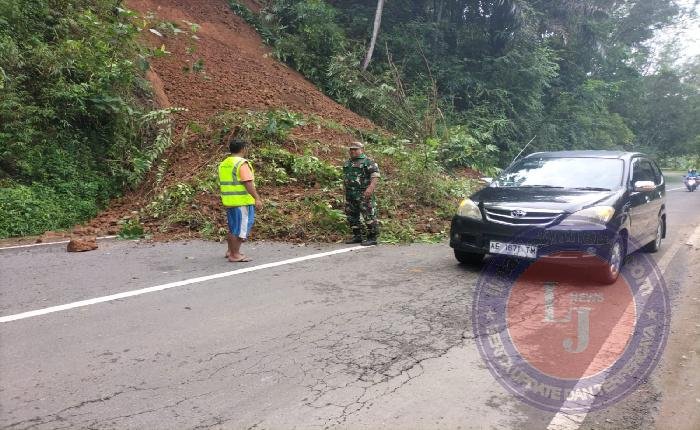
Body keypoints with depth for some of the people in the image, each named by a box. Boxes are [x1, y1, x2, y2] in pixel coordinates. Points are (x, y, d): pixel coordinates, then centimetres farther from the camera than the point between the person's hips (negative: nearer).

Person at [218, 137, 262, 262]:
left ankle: (230, 251, 29)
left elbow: (221, 183, 18)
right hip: (242, 201, -9)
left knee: (233, 228, 20)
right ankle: (235, 255, 4)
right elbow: (248, 183, -22)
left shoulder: (223, 164, 13)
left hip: (229, 201, 9)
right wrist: (257, 198, -22)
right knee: (240, 228, -1)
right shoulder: (242, 163, -14)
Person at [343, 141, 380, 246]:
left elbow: (375, 175, -17)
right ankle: (357, 236, 23)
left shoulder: (367, 162, -7)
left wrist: (371, 187, -31)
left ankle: (372, 238, -1)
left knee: (369, 216, -7)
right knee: (351, 216, 12)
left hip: (364, 195, -8)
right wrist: (346, 192, 23)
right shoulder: (347, 163, 17)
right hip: (350, 195, 8)